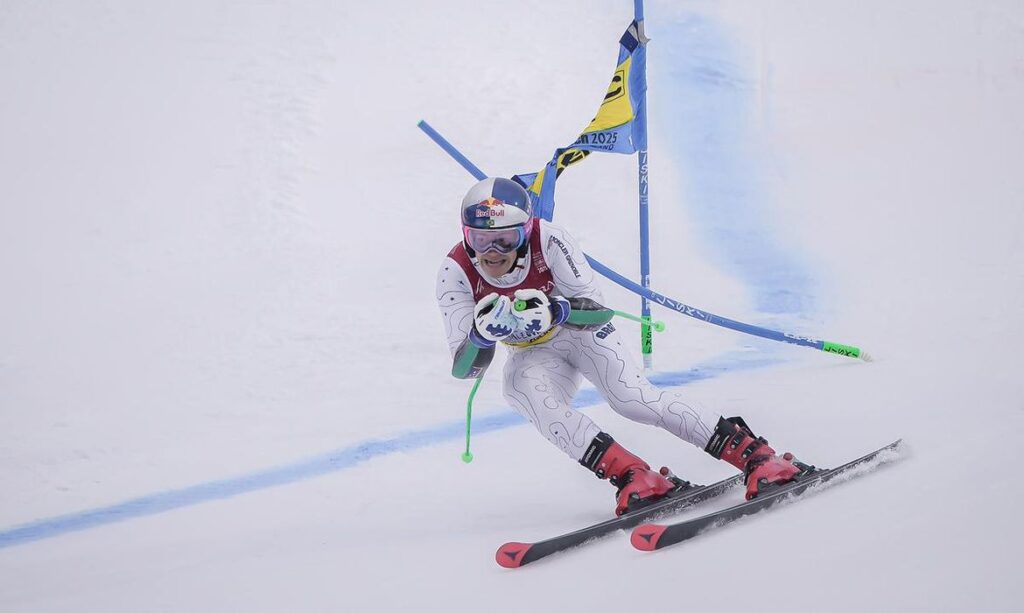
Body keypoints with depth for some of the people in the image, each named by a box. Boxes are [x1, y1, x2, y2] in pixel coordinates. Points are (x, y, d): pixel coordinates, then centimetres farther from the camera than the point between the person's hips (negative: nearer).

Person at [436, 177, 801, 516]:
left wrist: (553, 312, -43)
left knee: (631, 398, -24)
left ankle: (753, 454, -19)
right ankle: (631, 475, -36)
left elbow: (594, 310, -23)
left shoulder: (548, 240, -28)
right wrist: (483, 333, -44)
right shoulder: (455, 274, -23)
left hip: (582, 331, -2)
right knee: (521, 388, -31)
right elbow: (465, 369, -22)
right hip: (533, 356, 2)